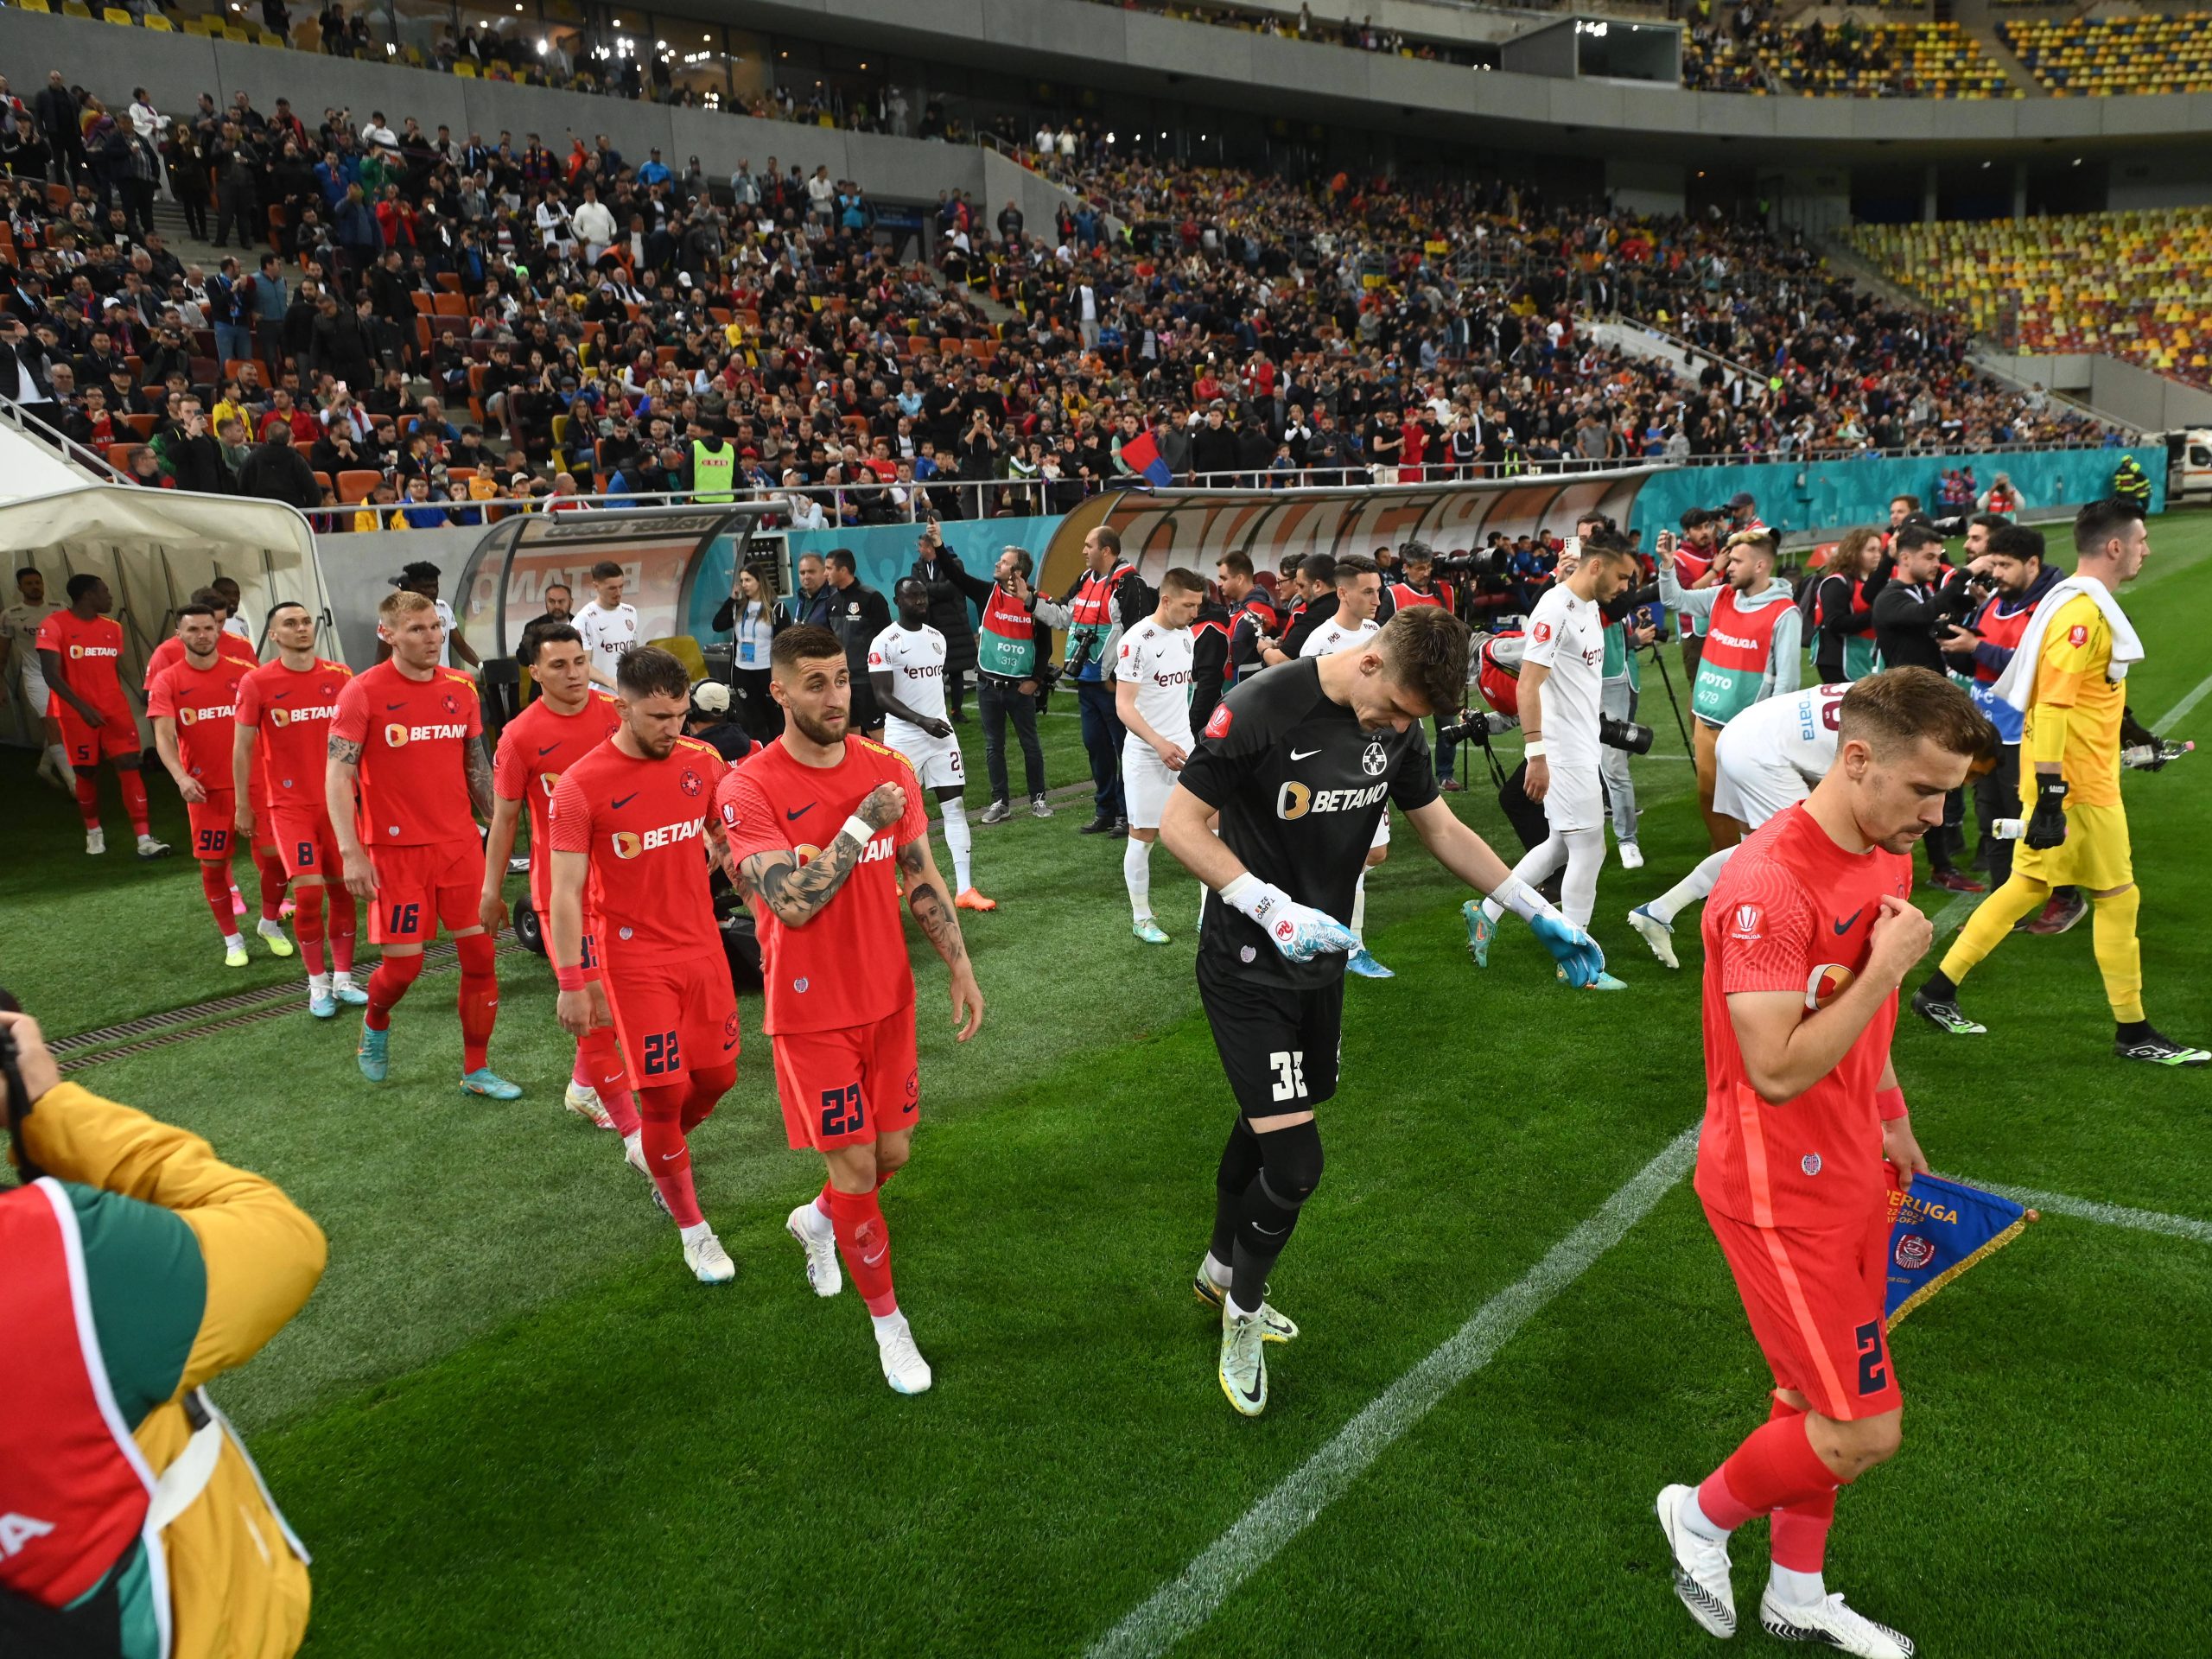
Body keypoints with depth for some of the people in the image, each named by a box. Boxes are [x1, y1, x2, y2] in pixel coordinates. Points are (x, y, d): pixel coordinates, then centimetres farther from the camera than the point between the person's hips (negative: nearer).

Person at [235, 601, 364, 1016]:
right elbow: (243, 748, 0)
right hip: (289, 804, -3)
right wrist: (243, 806, 1)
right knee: (309, 891, -11)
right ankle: (318, 984, 5)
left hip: (337, 800, 3)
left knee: (342, 889, 6)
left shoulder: (338, 675, 2)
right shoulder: (256, 682, -5)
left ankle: (343, 979, 19)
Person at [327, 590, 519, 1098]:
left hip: (461, 843, 4)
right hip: (396, 849, -4)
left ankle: (477, 1070, 17)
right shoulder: (363, 691, -9)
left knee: (481, 955, 3)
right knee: (403, 963, 0)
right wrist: (351, 853, -17)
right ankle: (375, 1024, 36)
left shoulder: (461, 688, 5)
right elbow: (338, 775, -10)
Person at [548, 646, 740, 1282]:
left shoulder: (701, 760, -1)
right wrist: (573, 983, -13)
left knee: (717, 1074, 12)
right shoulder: (581, 787, -15)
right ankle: (692, 1229, 17)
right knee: (665, 1092, -1)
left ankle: (652, 1148, 45)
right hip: (634, 957, -5)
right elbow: (565, 892, -13)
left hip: (702, 944, 5)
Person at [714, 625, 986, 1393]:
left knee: (892, 1153, 15)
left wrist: (961, 968, 2)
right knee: (855, 1170, -1)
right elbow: (794, 904, -25)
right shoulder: (748, 789, -16)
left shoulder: (888, 770, 0)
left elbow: (922, 879, 7)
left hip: (888, 998, 5)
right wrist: (863, 822, -23)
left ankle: (817, 1218, 48)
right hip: (812, 1012, -5)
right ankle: (887, 1316, 21)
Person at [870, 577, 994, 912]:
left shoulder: (937, 638, 10)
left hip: (942, 733, 5)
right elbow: (883, 697, -15)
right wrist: (922, 721, -24)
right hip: (903, 737, -5)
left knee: (956, 806, -2)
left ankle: (964, 889, -2)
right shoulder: (884, 643, -10)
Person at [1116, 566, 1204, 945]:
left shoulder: (1185, 635, 8)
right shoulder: (1137, 641, -15)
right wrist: (1159, 743, -26)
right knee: (1143, 836, 2)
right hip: (1145, 756, -7)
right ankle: (1141, 918, 16)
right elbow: (1124, 706, -17)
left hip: (1184, 749, 7)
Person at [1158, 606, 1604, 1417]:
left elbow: (1441, 828, 9)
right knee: (1295, 1162, -9)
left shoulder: (1400, 724, -3)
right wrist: (1275, 908, -29)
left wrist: (1540, 912, 6)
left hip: (1320, 959, 7)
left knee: (1265, 1124, 21)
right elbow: (1179, 825, -20)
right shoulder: (1261, 710, -24)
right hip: (1247, 966, -7)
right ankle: (1243, 1312, 18)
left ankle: (1220, 1273, 45)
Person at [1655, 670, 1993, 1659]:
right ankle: (1701, 1514, 23)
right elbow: (1778, 1069, -29)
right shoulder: (1770, 884, -27)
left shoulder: (1884, 856, 4)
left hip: (1848, 1173, 9)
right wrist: (1890, 965, -24)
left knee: (1819, 1402, 19)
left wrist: (1891, 1120, 24)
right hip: (1778, 1193, -9)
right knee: (1863, 1430, -3)